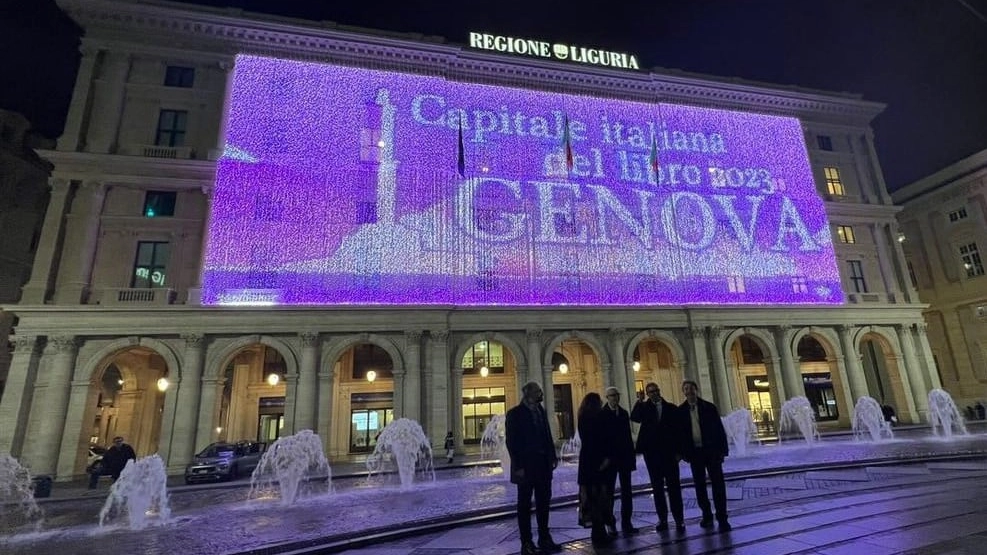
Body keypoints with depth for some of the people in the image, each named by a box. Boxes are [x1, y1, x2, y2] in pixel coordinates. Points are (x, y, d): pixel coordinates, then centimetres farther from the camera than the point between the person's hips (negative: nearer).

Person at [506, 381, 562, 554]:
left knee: (543, 502, 12)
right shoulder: (515, 414, -8)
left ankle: (545, 539, 23)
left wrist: (553, 456, 4)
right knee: (525, 505, 4)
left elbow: (547, 435, 13)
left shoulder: (541, 410, 10)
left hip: (543, 465, 6)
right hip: (526, 467, -6)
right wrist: (518, 466, -15)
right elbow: (511, 442, -11)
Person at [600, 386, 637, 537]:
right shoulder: (602, 414, -6)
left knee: (627, 491, 6)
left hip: (624, 457, 5)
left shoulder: (624, 413, 9)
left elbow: (628, 436, 11)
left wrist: (632, 456, 7)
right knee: (609, 492, 4)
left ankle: (626, 523, 13)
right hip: (610, 458, -5)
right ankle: (610, 524, 12)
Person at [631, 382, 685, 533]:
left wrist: (678, 451, -3)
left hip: (669, 452, -1)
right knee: (657, 487, 6)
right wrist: (640, 402, -16)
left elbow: (677, 430, 4)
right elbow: (634, 418, -14)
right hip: (651, 453, 1)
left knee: (674, 486, 0)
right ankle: (662, 519, 14)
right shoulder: (645, 408, 6)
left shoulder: (671, 408, 6)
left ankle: (679, 519, 8)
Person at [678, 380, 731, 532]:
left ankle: (722, 518, 5)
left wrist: (722, 450, -7)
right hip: (694, 452, 2)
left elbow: (719, 429, -1)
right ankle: (707, 515, 21)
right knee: (699, 485, 9)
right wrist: (683, 452, -4)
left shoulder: (709, 407, -1)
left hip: (711, 450, -1)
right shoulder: (681, 411, 1)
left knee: (718, 484, -1)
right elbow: (680, 433, 2)